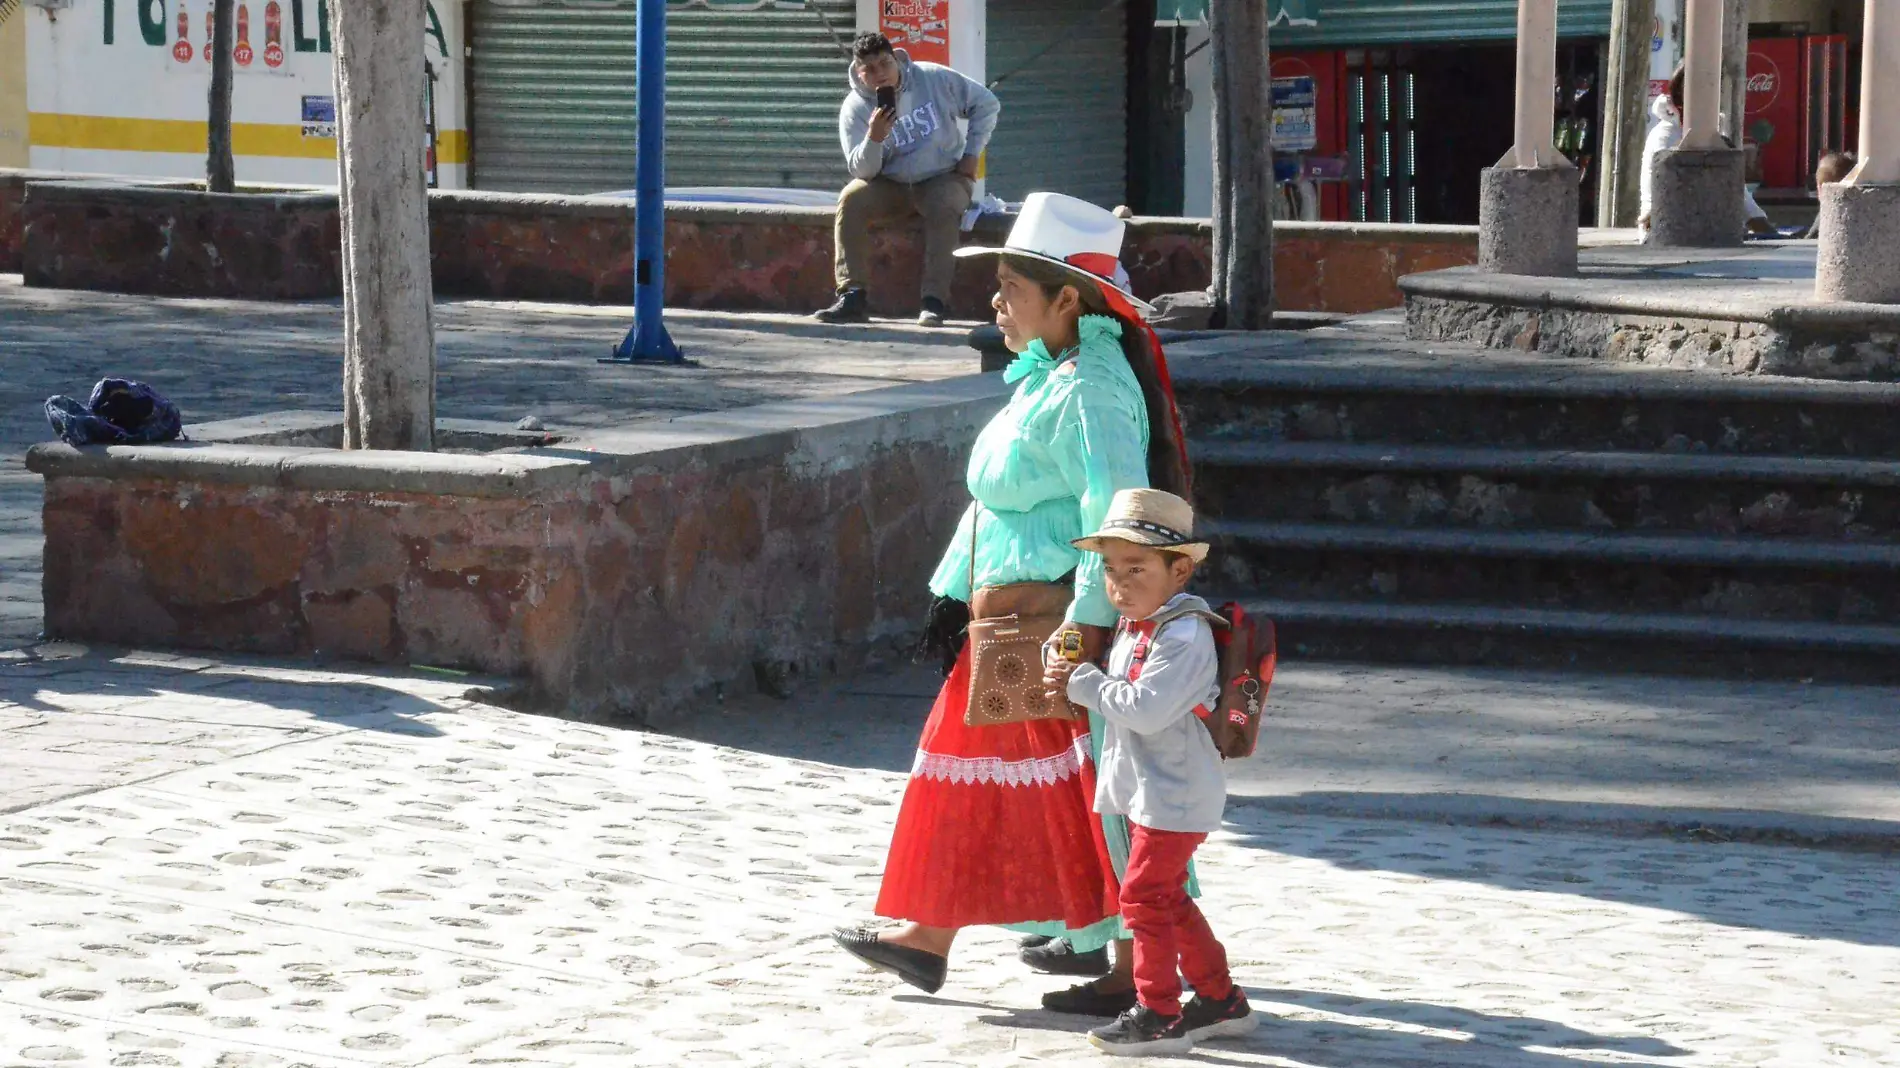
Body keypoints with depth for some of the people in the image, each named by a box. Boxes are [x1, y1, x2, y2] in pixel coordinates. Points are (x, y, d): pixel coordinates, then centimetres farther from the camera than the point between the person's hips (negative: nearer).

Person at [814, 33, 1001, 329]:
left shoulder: (933, 79, -9)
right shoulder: (855, 108, -8)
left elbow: (986, 104, 1)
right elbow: (862, 171, -13)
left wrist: (971, 154, -4)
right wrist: (874, 138, -32)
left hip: (944, 179, -2)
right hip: (891, 187, 2)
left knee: (944, 207, -35)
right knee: (851, 199, -26)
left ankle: (935, 300, -36)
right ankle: (852, 295, -28)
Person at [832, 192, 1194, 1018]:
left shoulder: (1090, 390, -19)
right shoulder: (1042, 380, 13)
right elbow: (994, 504, 20)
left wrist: (1086, 631, -26)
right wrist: (955, 593, 20)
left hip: (1066, 622, -11)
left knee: (1095, 791, -5)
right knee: (971, 770, 17)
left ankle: (1135, 968, 3)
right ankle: (928, 937, 28)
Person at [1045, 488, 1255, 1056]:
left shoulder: (1186, 636, -20)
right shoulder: (1133, 628, 11)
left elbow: (1144, 708, -28)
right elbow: (1123, 696, 21)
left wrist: (1083, 682, -18)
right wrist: (1074, 680, 1)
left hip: (1174, 795, -10)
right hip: (1146, 791, 10)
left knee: (1144, 896, -7)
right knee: (1168, 898, 17)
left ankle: (1158, 1015, 0)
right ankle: (1220, 998, 27)